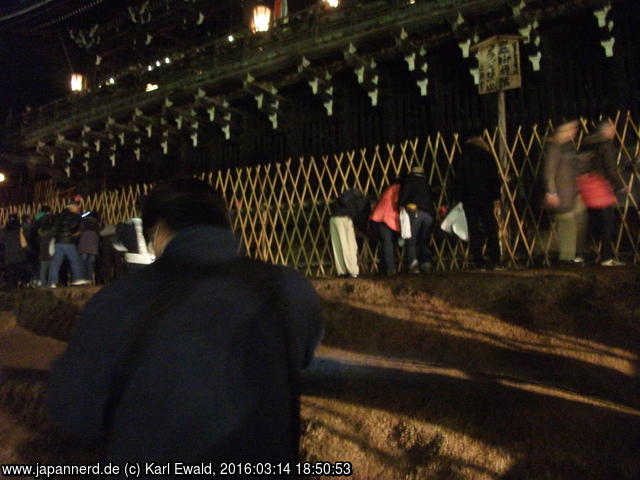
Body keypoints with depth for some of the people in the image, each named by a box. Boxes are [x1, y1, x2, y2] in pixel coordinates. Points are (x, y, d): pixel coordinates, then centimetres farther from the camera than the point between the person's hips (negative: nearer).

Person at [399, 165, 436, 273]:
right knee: (424, 241, 16)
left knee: (411, 240, -3)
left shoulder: (410, 179, 15)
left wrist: (401, 204, -5)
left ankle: (413, 262, -19)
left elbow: (405, 191, -4)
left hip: (415, 211, -5)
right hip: (429, 214, 5)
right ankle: (426, 263, 4)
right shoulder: (426, 183, 32)